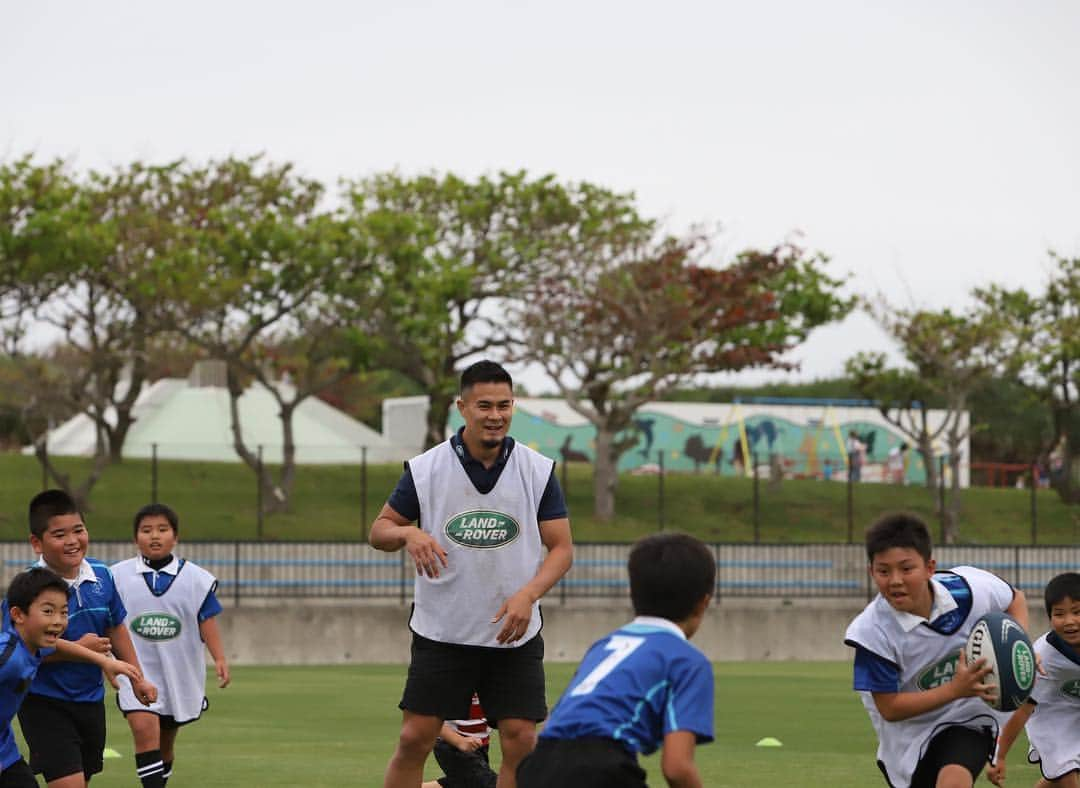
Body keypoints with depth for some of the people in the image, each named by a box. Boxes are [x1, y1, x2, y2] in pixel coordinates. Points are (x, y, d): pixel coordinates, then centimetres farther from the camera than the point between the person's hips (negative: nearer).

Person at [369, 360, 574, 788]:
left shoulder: (538, 471, -2)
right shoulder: (425, 469, -3)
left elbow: (561, 547, -1)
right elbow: (379, 530, 5)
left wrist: (528, 594, -18)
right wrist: (408, 533, -19)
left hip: (514, 636, 1)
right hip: (441, 635, -1)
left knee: (521, 743, -3)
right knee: (414, 740, -3)